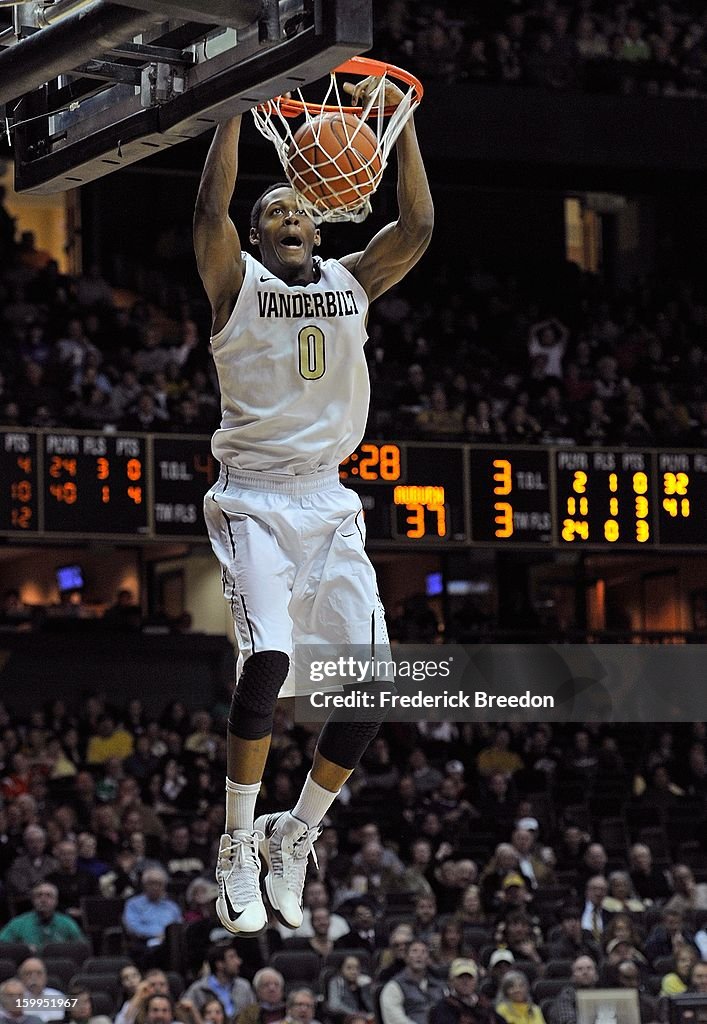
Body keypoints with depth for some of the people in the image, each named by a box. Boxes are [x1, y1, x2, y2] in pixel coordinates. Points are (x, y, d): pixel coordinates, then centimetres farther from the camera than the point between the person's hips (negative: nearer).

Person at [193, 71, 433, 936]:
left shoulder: (352, 282, 12)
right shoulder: (237, 283, 1)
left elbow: (418, 226, -1)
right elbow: (209, 209, -16)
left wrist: (401, 121, -6)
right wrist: (238, 105, -18)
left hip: (330, 505, 4)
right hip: (253, 500, -4)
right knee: (266, 660, -25)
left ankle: (294, 837, 14)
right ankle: (238, 851, -10)